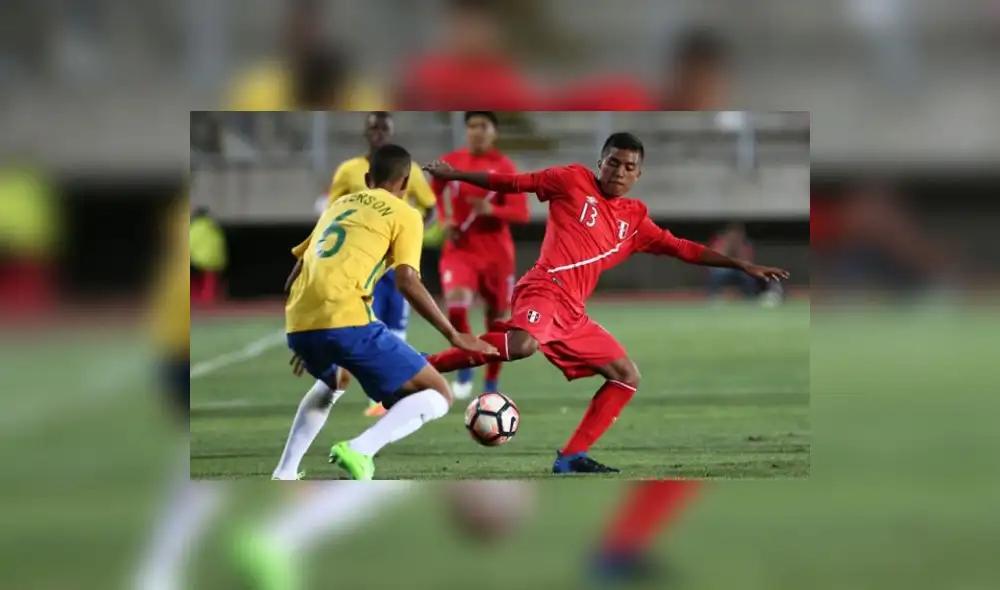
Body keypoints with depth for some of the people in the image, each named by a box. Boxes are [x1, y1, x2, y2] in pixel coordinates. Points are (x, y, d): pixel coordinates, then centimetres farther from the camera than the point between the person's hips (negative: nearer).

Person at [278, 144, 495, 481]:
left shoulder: (339, 205, 28)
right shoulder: (405, 215, 10)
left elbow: (294, 277, 30)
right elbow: (407, 283, -5)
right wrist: (453, 336, -1)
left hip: (298, 323, 7)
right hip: (346, 321, -7)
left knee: (330, 384, 40)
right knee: (437, 397, 2)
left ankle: (284, 474, 25)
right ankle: (360, 450, -22)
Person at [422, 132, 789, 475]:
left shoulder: (635, 218, 19)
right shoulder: (573, 181, 4)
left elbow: (681, 248, 22)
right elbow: (514, 182, 9)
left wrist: (742, 266, 19)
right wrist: (453, 175, 12)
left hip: (572, 314, 8)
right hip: (544, 290, -8)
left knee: (628, 377, 6)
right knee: (523, 345, -40)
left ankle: (571, 457, 4)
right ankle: (425, 366, -27)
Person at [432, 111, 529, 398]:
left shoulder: (504, 167, -9)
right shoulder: (449, 162, -2)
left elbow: (521, 213, -13)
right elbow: (434, 192, 18)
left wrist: (492, 210, -31)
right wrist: (444, 220, 1)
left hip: (496, 253, 0)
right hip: (460, 249, 0)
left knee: (496, 318, 8)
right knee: (456, 304, -24)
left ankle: (492, 384, 25)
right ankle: (464, 370, -5)